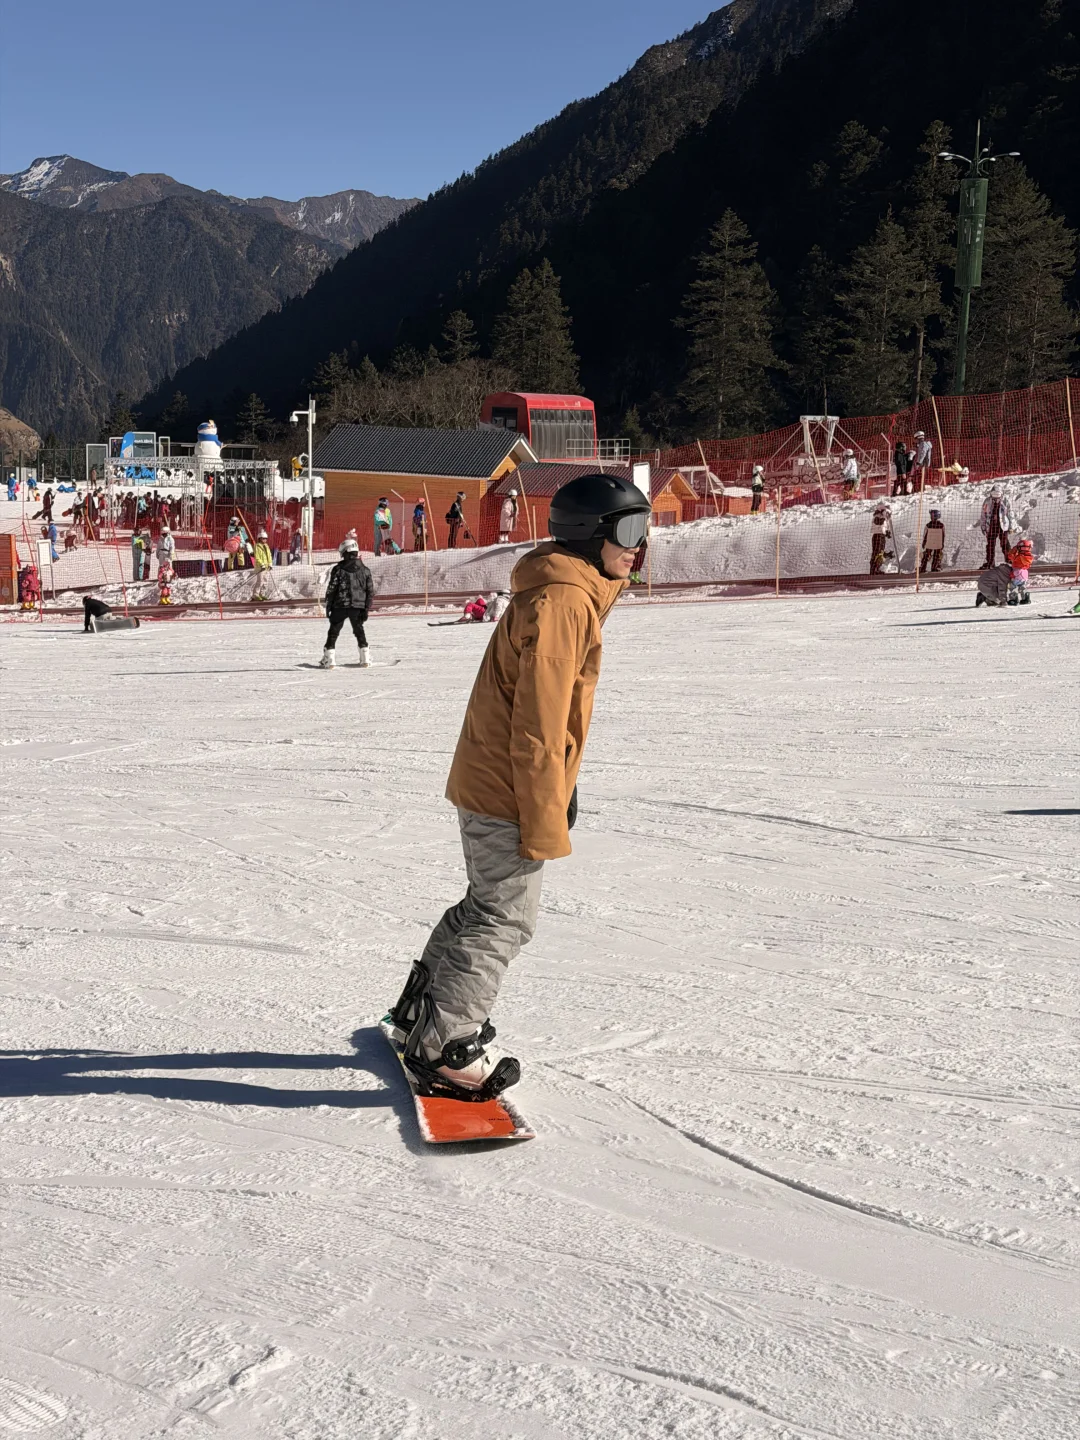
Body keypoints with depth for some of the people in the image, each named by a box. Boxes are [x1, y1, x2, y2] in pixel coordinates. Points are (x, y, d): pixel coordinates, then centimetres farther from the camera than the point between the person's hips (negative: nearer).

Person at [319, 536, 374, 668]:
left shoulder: (338, 569, -7)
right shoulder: (365, 570, 3)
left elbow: (331, 589, -5)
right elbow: (370, 591, 5)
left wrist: (328, 607, 3)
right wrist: (366, 608, 9)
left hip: (340, 606, -3)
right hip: (358, 606, 3)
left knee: (333, 632, 5)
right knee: (359, 631, 18)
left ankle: (328, 658, 1)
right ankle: (365, 656, 15)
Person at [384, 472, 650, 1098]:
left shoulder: (572, 593, 13)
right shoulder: (562, 601, -20)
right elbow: (539, 723, -24)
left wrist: (560, 788, 25)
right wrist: (544, 823, -21)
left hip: (486, 781, 10)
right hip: (508, 792, -10)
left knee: (488, 905, 22)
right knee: (506, 916, -1)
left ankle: (424, 1010, 35)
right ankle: (445, 1045, 7)